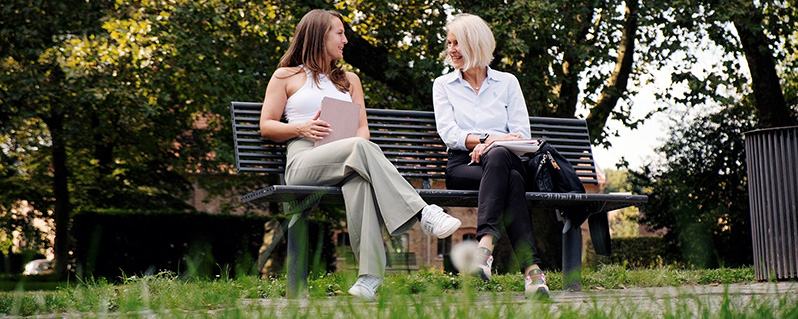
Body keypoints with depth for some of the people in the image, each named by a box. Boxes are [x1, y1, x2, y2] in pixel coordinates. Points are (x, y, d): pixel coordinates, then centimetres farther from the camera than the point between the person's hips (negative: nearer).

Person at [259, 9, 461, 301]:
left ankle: (369, 276, -52)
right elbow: (266, 127, 13)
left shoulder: (349, 80, 32)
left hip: (348, 159, 2)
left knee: (360, 180, -39)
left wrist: (361, 144, -4)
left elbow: (362, 126, 22)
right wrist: (301, 128, -7)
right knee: (361, 147, -37)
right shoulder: (286, 77, 21)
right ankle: (423, 214, -44)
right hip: (304, 162, -2)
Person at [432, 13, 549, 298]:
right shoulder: (443, 85, 18)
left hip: (507, 160, 1)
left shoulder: (507, 82, 18)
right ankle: (531, 266, -51)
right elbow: (448, 132, 2)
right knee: (510, 181, -36)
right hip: (463, 166, 0)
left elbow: (521, 134, 7)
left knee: (498, 156, -40)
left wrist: (492, 145, -15)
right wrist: (487, 138, -17)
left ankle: (485, 245, -55)